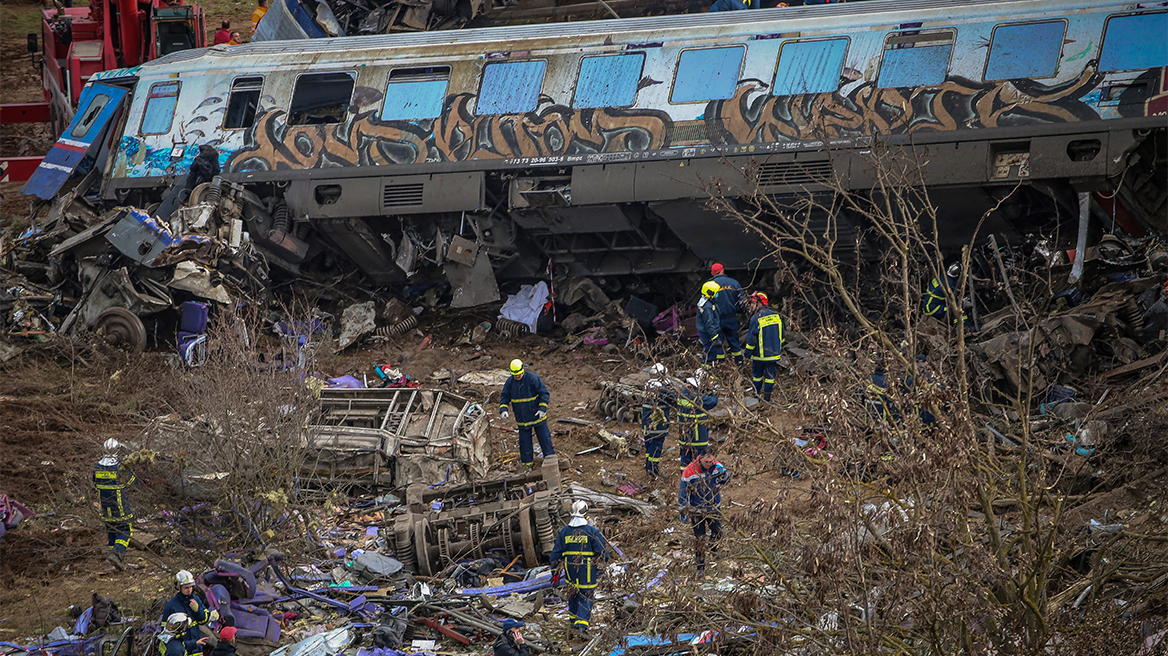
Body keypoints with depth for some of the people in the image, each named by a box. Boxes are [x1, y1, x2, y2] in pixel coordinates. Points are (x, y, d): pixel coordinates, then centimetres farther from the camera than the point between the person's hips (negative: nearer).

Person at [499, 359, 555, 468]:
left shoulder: (533, 378, -16)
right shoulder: (510, 382, -3)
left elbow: (544, 393, -14)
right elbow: (504, 397, 3)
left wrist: (542, 408, -21)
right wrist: (503, 409, -15)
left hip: (537, 415, -4)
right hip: (522, 418, 4)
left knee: (544, 437, 5)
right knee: (524, 441, 8)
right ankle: (527, 462, 19)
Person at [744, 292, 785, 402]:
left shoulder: (756, 319, -18)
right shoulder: (776, 316, 0)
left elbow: (751, 338, -15)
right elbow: (781, 335, 9)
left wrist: (748, 353, -5)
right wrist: (780, 349, 21)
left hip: (760, 355, -4)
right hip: (774, 353, 4)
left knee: (757, 374, 13)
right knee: (770, 375, 10)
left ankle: (756, 394, 23)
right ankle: (767, 396, 13)